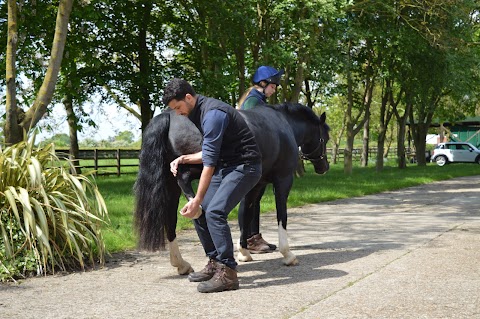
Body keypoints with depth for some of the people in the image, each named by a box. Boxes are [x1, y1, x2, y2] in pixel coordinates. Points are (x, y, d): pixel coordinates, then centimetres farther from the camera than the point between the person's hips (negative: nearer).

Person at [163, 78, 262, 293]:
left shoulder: (213, 114, -22)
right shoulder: (196, 114, 10)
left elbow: (209, 161, -24)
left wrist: (198, 200, -23)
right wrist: (184, 159, 0)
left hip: (244, 167, -10)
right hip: (225, 167, 10)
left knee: (214, 212, -24)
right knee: (198, 211, 7)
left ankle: (227, 273, -20)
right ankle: (214, 263, 17)